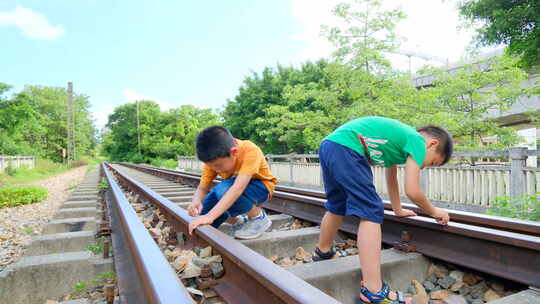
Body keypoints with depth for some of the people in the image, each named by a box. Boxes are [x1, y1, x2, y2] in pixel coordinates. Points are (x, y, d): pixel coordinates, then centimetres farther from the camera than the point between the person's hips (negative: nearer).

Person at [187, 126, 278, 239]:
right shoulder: (213, 159, -17)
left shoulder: (250, 151, -35)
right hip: (233, 188, 6)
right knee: (201, 223, -9)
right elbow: (202, 188, -15)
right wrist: (196, 201, -39)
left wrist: (210, 216, -51)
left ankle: (259, 217, -11)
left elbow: (238, 188, -44)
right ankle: (239, 221, 14)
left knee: (223, 190, -34)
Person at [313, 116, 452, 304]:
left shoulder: (400, 138, 27)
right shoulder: (417, 140, 2)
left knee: (337, 207, 26)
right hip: (345, 148, -10)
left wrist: (398, 209, 45)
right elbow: (412, 190, -2)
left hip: (328, 146, 10)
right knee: (371, 212, -8)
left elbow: (391, 178, 37)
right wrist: (433, 212, 16)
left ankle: (323, 253, 47)